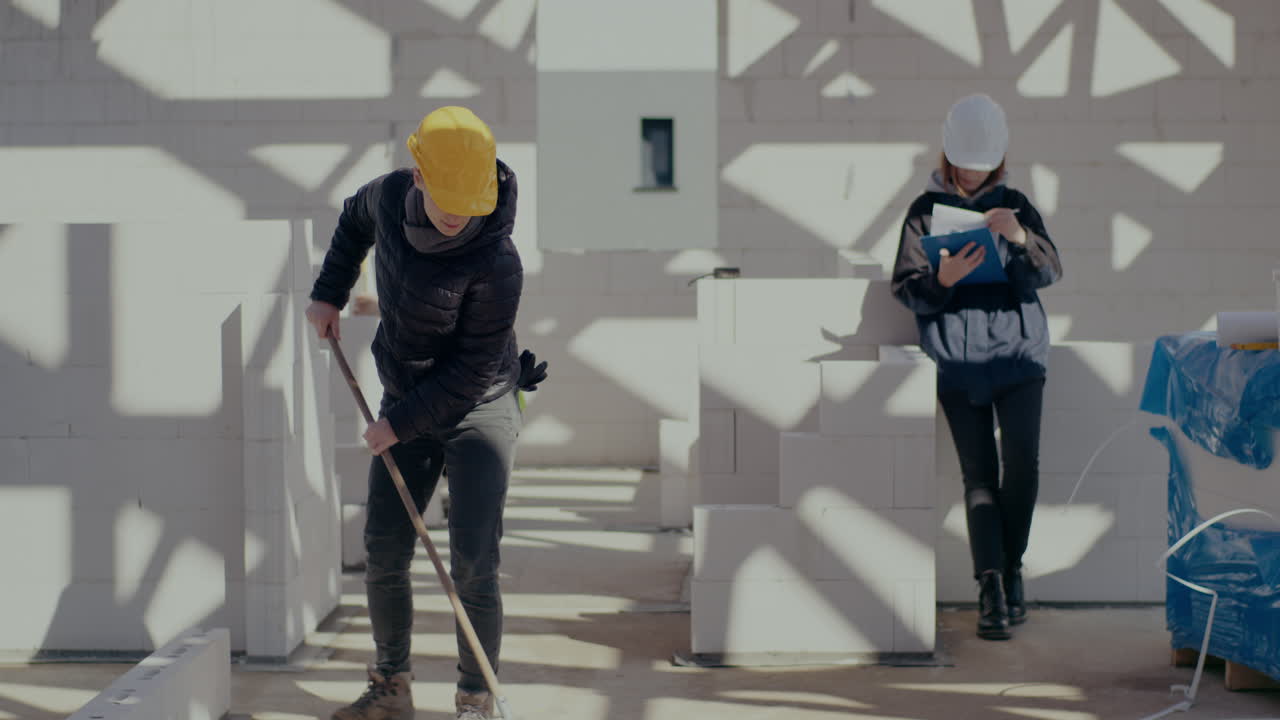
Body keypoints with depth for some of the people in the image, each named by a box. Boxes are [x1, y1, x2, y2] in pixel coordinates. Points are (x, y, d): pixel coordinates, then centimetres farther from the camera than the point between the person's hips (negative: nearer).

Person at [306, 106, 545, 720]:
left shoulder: (497, 265, -28)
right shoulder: (390, 195, -11)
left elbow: (470, 370, -22)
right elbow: (355, 217, 16)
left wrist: (399, 426, -17)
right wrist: (329, 293, 9)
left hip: (479, 410, -5)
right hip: (406, 402, 6)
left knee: (472, 562, -12)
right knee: (382, 555, 5)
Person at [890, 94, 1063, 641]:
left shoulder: (1015, 205, 10)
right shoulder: (926, 211, 7)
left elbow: (1050, 272, -2)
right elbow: (906, 289, 2)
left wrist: (1020, 237, -22)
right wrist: (942, 279, -20)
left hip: (1017, 352, 1)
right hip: (956, 360, -1)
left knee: (1022, 462, -12)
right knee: (979, 473, -4)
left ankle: (1011, 567, 8)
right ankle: (991, 589, -4)